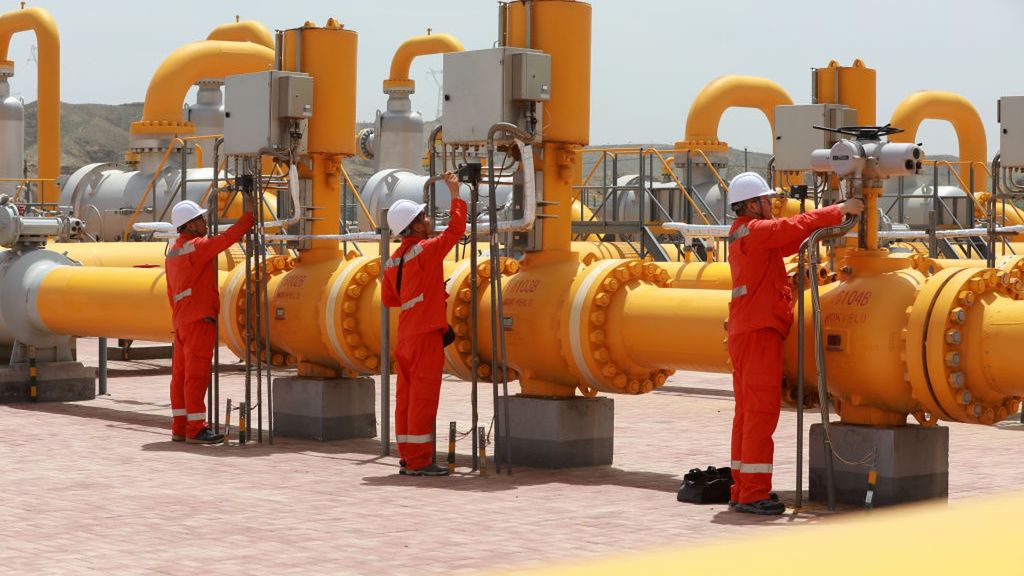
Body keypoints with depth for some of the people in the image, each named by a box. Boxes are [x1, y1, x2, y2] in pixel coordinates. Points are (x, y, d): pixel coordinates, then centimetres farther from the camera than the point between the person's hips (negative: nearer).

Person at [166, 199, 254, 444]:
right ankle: (195, 429, -10)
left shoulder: (173, 252, 18)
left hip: (181, 321, 10)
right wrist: (250, 214, -6)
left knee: (180, 375, 9)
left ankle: (180, 428, 12)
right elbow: (228, 237, -15)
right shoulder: (197, 246, -11)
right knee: (196, 375, -9)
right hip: (199, 319, -10)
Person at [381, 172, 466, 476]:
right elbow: (456, 229, -5)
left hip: (405, 336, 8)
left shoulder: (393, 260, 12)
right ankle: (419, 461, -6)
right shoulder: (425, 250, -10)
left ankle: (408, 458, 13)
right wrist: (455, 193, 2)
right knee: (423, 397, -6)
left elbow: (388, 298, 19)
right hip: (425, 333, -8)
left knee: (407, 396, 9)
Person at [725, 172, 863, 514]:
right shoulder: (754, 231, -10)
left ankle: (742, 490, 13)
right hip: (759, 332, -10)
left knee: (748, 412, 11)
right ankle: (753, 494, -12)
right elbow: (797, 227, -15)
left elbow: (791, 240, 20)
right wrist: (839, 211, -5)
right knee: (761, 412, -10)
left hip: (743, 332, 10)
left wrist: (830, 220, 13)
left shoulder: (742, 235, 19)